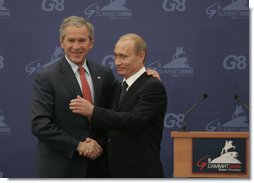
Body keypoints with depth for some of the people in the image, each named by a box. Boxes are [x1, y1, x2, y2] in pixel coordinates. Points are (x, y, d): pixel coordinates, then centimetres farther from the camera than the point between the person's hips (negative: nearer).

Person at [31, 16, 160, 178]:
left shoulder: (104, 73, 8)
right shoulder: (46, 78, -6)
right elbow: (40, 124, -13)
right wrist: (78, 146, -16)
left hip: (97, 167, 4)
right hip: (60, 168, -4)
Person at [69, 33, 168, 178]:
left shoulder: (153, 87, -10)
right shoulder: (118, 89, 16)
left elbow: (135, 120, -24)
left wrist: (92, 111, -25)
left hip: (141, 174, -8)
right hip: (115, 173, 8)